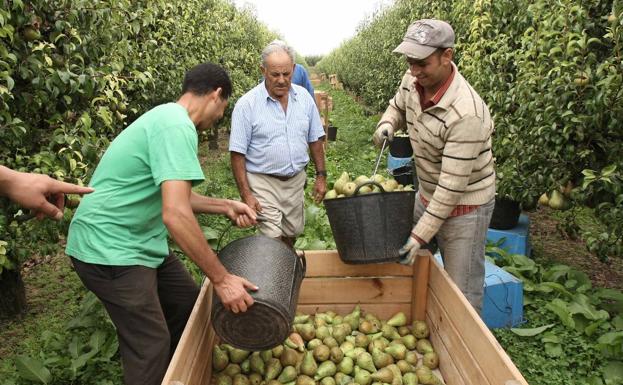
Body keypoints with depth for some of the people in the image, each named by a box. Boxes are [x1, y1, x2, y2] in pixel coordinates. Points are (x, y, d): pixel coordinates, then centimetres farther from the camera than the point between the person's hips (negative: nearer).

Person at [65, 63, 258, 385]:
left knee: (188, 301, 15)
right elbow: (175, 214, -32)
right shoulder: (177, 126, -23)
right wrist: (221, 278, -25)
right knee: (151, 347, -4)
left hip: (135, 241, 10)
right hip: (110, 248, -10)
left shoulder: (167, 117, 10)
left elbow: (172, 195, 18)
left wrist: (225, 207, 11)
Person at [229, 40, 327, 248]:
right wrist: (246, 194, -15)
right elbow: (237, 154, -11)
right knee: (272, 239, -9)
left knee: (292, 233, 17)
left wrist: (321, 176, 6)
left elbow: (315, 140, 10)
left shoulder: (304, 97, 1)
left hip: (296, 180, 5)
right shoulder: (247, 104, -13)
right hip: (263, 182, -4)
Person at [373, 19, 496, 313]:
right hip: (427, 194, 8)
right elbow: (398, 106, 15)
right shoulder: (412, 81, -9)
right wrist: (386, 125, -8)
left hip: (464, 205, -8)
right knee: (406, 260, 20)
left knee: (461, 292, 2)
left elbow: (453, 184, -29)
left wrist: (422, 234, -26)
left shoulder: (466, 113, -32)